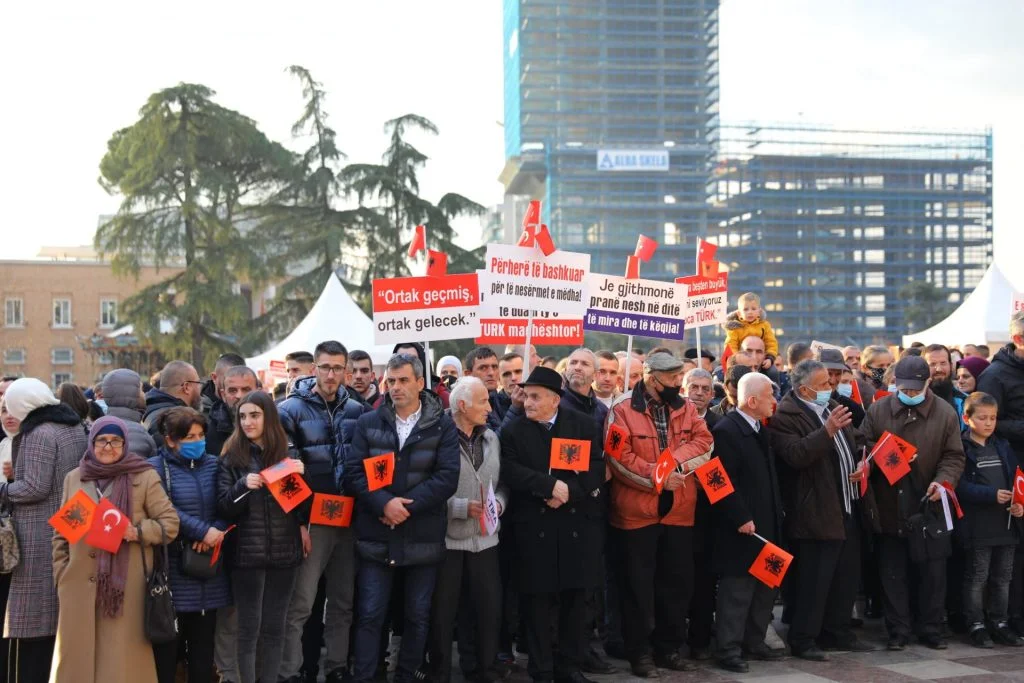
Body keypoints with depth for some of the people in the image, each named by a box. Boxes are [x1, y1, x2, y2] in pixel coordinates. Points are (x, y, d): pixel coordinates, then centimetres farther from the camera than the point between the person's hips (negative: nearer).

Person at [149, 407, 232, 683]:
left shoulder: (213, 464, 11)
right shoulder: (156, 468, -2)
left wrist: (217, 531, -13)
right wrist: (202, 531, -17)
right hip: (173, 569, -4)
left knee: (203, 647, 10)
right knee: (167, 646, 0)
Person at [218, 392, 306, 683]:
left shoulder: (288, 453, 7)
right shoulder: (232, 457, -1)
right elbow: (223, 507, -7)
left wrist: (301, 476, -8)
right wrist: (243, 485, -24)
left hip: (284, 551, 3)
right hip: (248, 553, -3)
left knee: (275, 627, 9)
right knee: (249, 628, 1)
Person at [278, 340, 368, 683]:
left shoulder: (357, 410, 8)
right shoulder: (292, 410, -4)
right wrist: (297, 521, -12)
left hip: (348, 520, 4)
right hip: (310, 520, -4)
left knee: (343, 602, 11)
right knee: (300, 605, -5)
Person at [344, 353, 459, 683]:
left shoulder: (443, 425, 0)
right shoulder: (368, 423, 5)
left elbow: (447, 477, -9)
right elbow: (353, 471, -3)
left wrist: (406, 506, -17)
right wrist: (384, 504, -17)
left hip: (423, 538, 0)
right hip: (376, 536, 0)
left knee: (418, 616, 10)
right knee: (370, 615, 1)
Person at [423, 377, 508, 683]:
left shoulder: (491, 438, 10)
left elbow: (502, 482, 17)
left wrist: (500, 502, -3)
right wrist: (462, 508, -17)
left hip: (484, 539, 5)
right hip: (446, 539, -5)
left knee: (488, 609, 7)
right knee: (442, 612, 5)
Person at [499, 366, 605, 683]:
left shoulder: (584, 425, 5)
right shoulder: (513, 429, 4)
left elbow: (596, 469, -1)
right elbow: (510, 471, -8)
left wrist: (570, 491, -16)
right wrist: (551, 485, -18)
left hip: (578, 524, 1)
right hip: (533, 525, -1)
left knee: (575, 597, 8)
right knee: (537, 599, 2)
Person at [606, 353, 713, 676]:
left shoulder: (686, 409, 8)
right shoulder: (623, 412, -8)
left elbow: (704, 443, -3)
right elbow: (620, 458, -14)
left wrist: (674, 461, -17)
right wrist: (657, 478, -18)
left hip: (679, 511, 5)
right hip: (637, 512, -5)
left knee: (678, 582, 11)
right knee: (639, 584, 3)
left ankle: (670, 647, 24)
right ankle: (639, 651, 12)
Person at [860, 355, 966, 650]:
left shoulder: (945, 412, -1)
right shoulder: (878, 410, 1)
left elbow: (954, 457, -1)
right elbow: (865, 446, 5)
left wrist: (943, 480, -18)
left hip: (929, 508, 0)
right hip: (890, 508, 1)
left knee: (933, 573, 8)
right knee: (893, 573, 7)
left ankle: (931, 630, 21)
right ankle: (898, 631, 17)